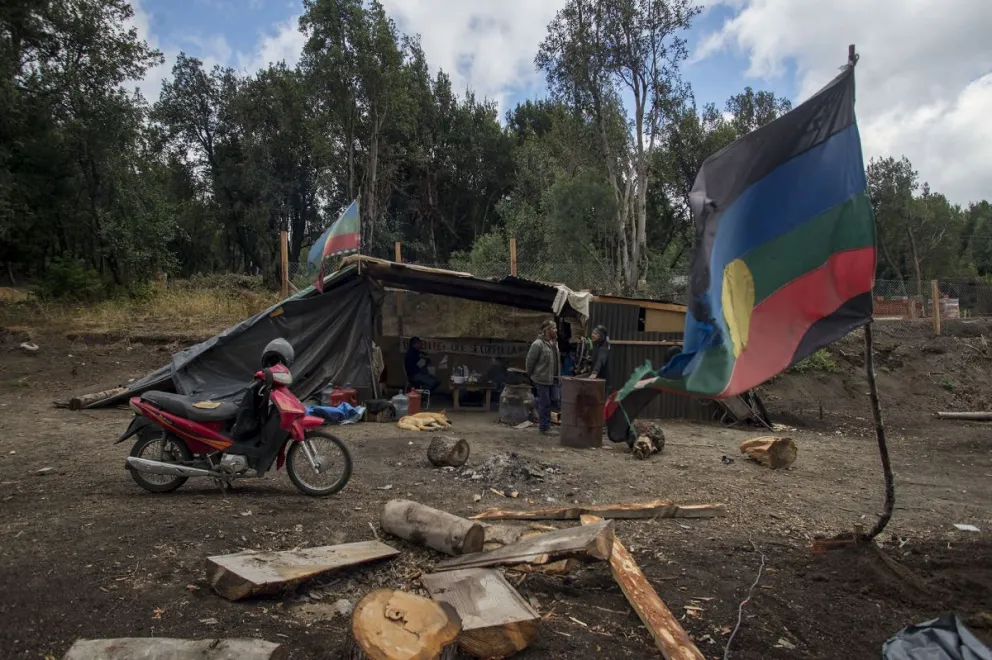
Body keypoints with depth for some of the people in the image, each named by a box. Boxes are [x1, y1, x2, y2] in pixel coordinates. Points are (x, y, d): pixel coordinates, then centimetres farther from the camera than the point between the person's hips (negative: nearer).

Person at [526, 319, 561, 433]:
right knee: (545, 403, 0)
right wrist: (531, 375, -2)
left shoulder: (554, 343, 11)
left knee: (555, 399, 7)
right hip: (542, 378, -8)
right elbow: (530, 360, -11)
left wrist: (559, 376, 13)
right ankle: (544, 427, 13)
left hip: (553, 378, 8)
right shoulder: (538, 344, -16)